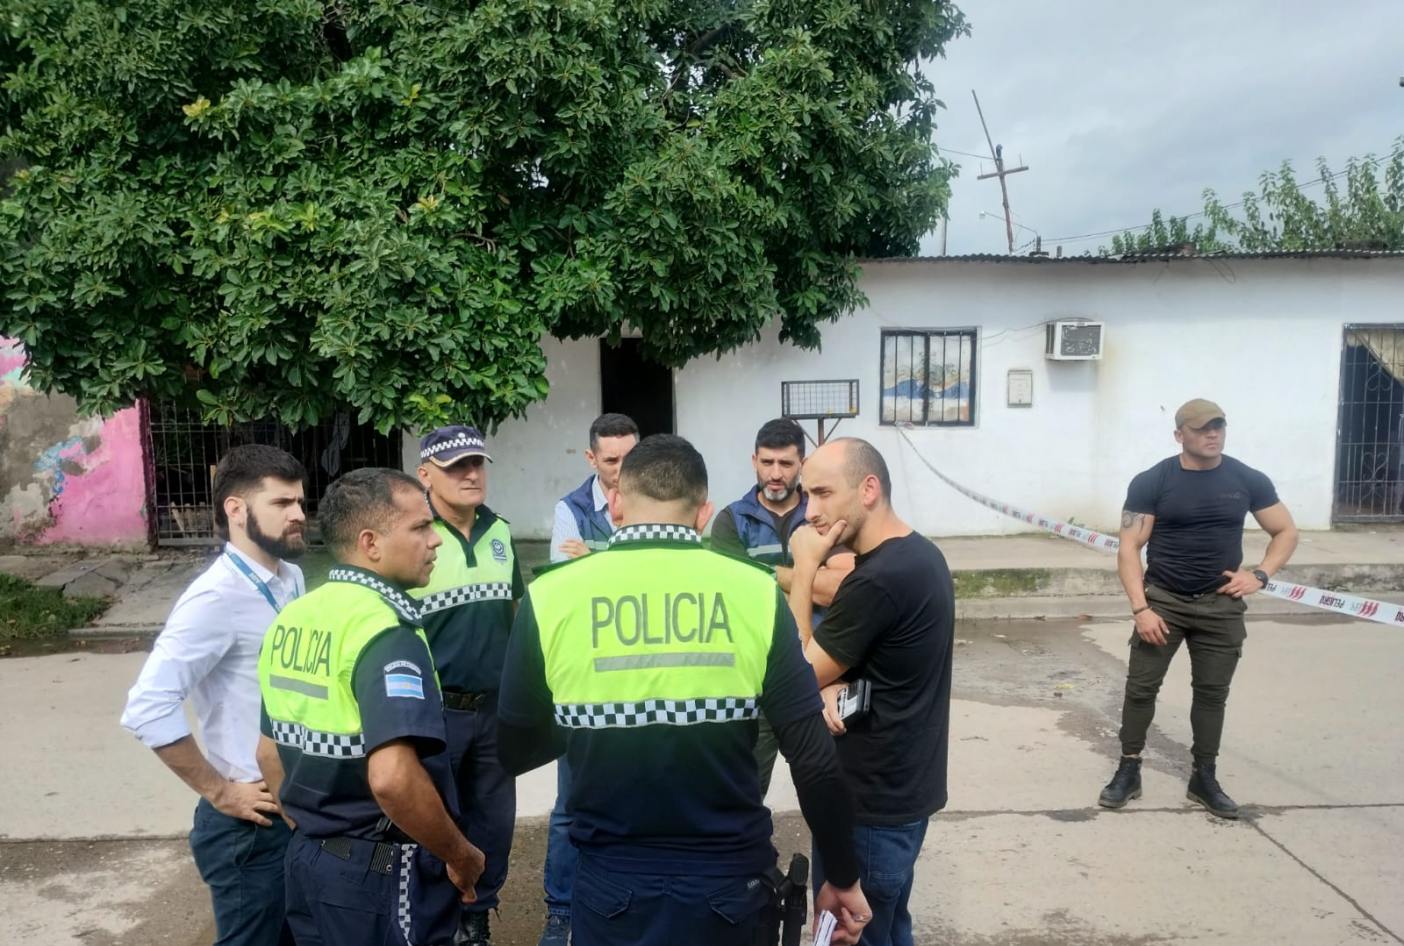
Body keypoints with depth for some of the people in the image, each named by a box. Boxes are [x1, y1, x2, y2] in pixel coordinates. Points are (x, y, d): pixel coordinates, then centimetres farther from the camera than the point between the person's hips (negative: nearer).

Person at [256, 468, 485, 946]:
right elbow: (392, 778, -33)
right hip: (381, 874, -8)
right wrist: (460, 855, -18)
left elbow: (269, 751, 13)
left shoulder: (292, 618, 4)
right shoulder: (386, 630, -23)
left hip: (307, 859, 8)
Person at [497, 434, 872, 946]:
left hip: (613, 883, 0)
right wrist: (843, 876, 5)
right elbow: (816, 761, -9)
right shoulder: (756, 593, -10)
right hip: (729, 882, 1)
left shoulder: (550, 597, -10)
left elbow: (515, 752, 1)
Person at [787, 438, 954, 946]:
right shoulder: (921, 554, 4)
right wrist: (836, 686, -10)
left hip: (870, 802, -9)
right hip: (903, 787, 9)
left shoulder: (878, 579, -27)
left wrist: (804, 568, -14)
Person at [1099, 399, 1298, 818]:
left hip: (1222, 605, 2)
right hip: (1163, 601, -2)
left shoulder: (1247, 480, -1)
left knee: (1212, 692, 11)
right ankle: (1128, 771, 15)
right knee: (1141, 687, 1)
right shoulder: (1151, 482, -9)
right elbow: (1129, 548, -9)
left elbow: (1286, 532, 10)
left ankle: (1204, 778, 26)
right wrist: (1140, 608, -17)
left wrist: (1260, 574, -7)